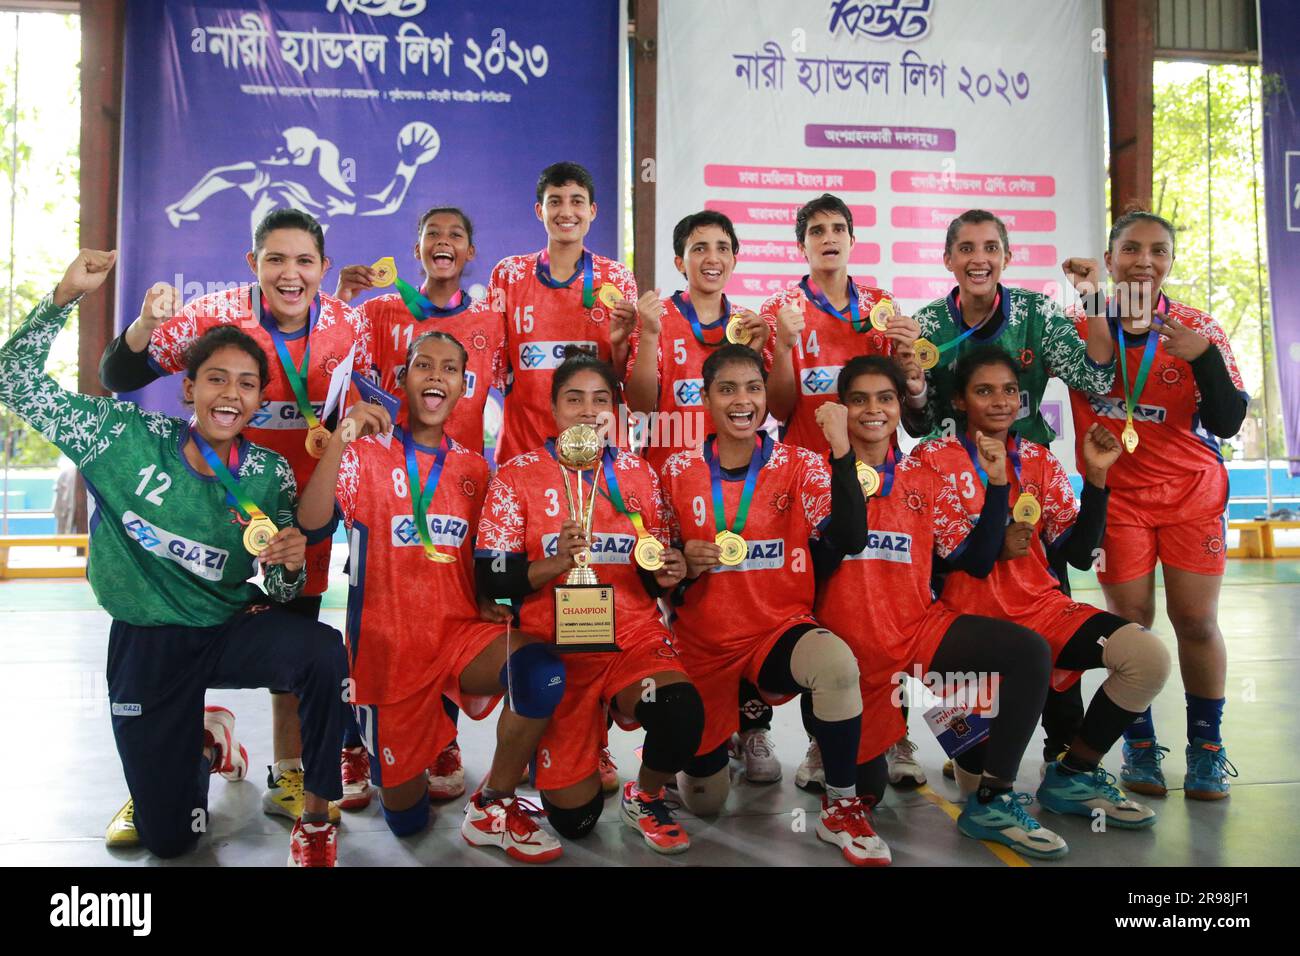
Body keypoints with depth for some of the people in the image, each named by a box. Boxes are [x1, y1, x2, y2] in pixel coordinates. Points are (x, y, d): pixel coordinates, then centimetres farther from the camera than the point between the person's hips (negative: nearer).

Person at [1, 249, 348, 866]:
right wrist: (65, 295, -21)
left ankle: (316, 821, -15)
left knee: (323, 651, -36)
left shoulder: (270, 475, -8)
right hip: (147, 645, 0)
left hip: (231, 631, 0)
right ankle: (203, 744, 41)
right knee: (169, 839, 6)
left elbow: (280, 592, -4)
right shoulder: (126, 438, -10)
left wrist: (290, 566, -28)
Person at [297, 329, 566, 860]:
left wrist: (489, 602, -2)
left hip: (460, 633, 2)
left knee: (543, 673, -31)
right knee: (405, 815, 3)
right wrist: (341, 438, -30)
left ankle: (493, 808, -6)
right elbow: (312, 524, -20)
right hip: (387, 644, -2)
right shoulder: (366, 453, -3)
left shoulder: (473, 467, 9)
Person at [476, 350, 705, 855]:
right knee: (573, 818, -2)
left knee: (682, 714, -32)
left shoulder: (637, 472, 7)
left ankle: (645, 795, 4)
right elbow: (491, 579, -7)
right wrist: (554, 564, -23)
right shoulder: (517, 475, -2)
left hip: (634, 637, 2)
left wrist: (664, 574, -9)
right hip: (555, 646, -1)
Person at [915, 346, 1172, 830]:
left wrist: (1096, 476, -5)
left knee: (1150, 657, -22)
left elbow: (1079, 552, 4)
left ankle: (1074, 774, -2)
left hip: (1040, 608, 4)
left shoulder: (1039, 460, 9)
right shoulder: (933, 457, -3)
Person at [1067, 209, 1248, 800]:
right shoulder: (1082, 328, -2)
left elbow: (1228, 422, -8)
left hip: (1192, 493, 1)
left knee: (1196, 621, 1)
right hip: (1116, 495, 0)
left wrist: (1203, 358, -22)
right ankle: (1138, 747, 18)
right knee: (1130, 619, 1)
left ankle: (1207, 748, 20)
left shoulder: (1199, 330, -2)